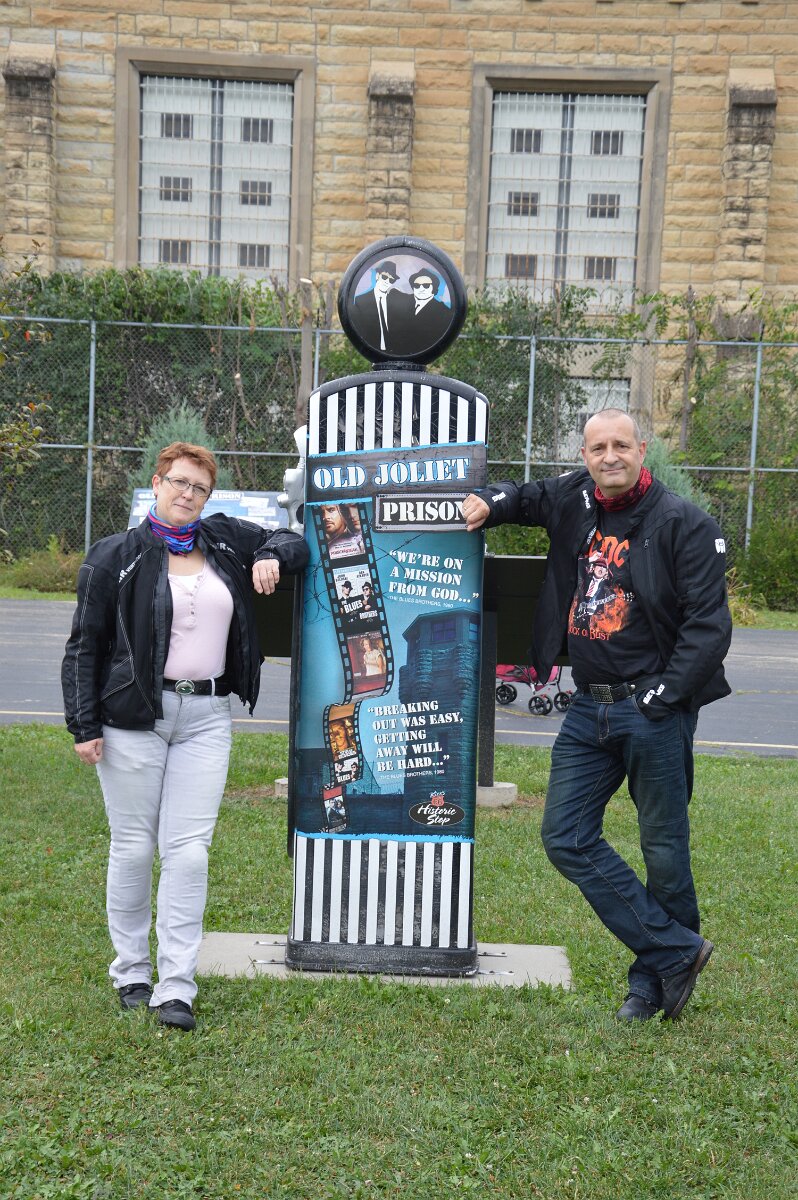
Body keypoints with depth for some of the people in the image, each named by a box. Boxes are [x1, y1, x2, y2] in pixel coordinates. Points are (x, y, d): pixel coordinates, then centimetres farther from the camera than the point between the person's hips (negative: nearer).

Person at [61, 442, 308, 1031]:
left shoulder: (225, 540, 10)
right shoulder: (117, 555, 1)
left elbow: (292, 541, 25)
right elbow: (85, 646, 1)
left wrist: (272, 557, 1)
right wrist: (84, 726, -5)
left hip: (206, 718, 3)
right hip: (133, 717, -2)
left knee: (189, 850, -3)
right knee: (133, 846, 5)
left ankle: (176, 988, 1)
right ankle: (132, 972, 21)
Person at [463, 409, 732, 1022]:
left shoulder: (684, 523, -8)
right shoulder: (574, 500, 7)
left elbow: (709, 625, -11)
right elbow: (523, 497, 29)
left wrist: (662, 697, -15)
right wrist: (486, 504, 6)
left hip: (654, 708, -6)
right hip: (589, 707, 6)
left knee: (663, 847, 4)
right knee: (567, 837, 4)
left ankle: (653, 978, 24)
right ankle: (676, 950, 12)